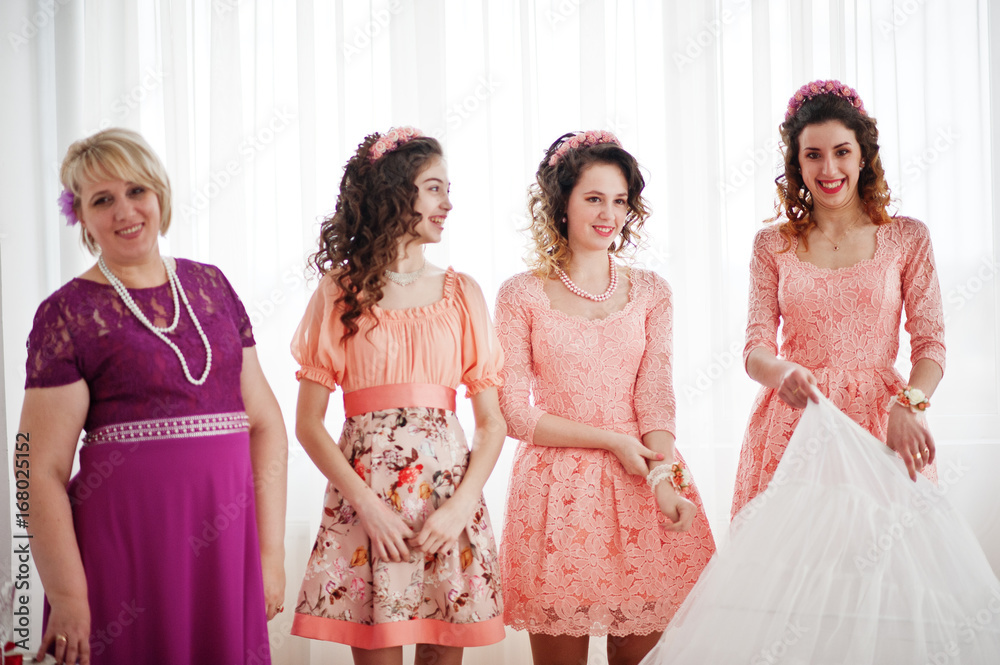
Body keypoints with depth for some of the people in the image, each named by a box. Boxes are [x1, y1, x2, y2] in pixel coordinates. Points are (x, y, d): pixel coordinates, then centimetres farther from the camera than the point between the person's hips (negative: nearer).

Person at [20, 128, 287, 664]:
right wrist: (68, 600, -13)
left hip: (226, 543, 4)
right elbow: (43, 472, -8)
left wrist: (271, 551, 2)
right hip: (127, 543, -4)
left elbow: (266, 423, 9)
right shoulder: (68, 314, -3)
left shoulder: (210, 287, 10)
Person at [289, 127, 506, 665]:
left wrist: (462, 505, -9)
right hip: (363, 491, -2)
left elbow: (493, 421, 5)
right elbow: (308, 422, -1)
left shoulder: (461, 293, 8)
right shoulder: (339, 292, 3)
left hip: (449, 487, 2)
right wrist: (366, 503, -12)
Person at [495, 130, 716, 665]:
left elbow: (656, 395, 0)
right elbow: (515, 414, -3)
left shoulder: (650, 292, 10)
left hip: (640, 482, 2)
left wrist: (664, 477, -17)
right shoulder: (523, 295, 1)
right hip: (557, 488, -2)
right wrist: (612, 440, -8)